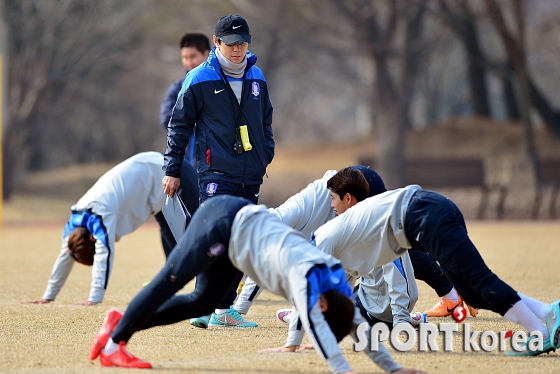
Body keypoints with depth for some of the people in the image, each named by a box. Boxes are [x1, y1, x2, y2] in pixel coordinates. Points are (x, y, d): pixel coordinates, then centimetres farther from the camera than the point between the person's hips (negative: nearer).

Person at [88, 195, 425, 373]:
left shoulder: (336, 277, -9)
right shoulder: (307, 275, -31)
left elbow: (356, 322, -1)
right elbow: (313, 323, -43)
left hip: (238, 229, 8)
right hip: (223, 221, -8)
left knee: (204, 302, 10)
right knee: (168, 283, -2)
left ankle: (122, 321, 19)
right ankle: (114, 344, 10)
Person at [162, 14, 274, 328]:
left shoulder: (257, 78, 11)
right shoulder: (200, 79, -4)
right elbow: (180, 125, 2)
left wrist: (267, 155, 13)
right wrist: (172, 170, 0)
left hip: (251, 176, 5)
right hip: (216, 173, -5)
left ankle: (225, 309, 10)